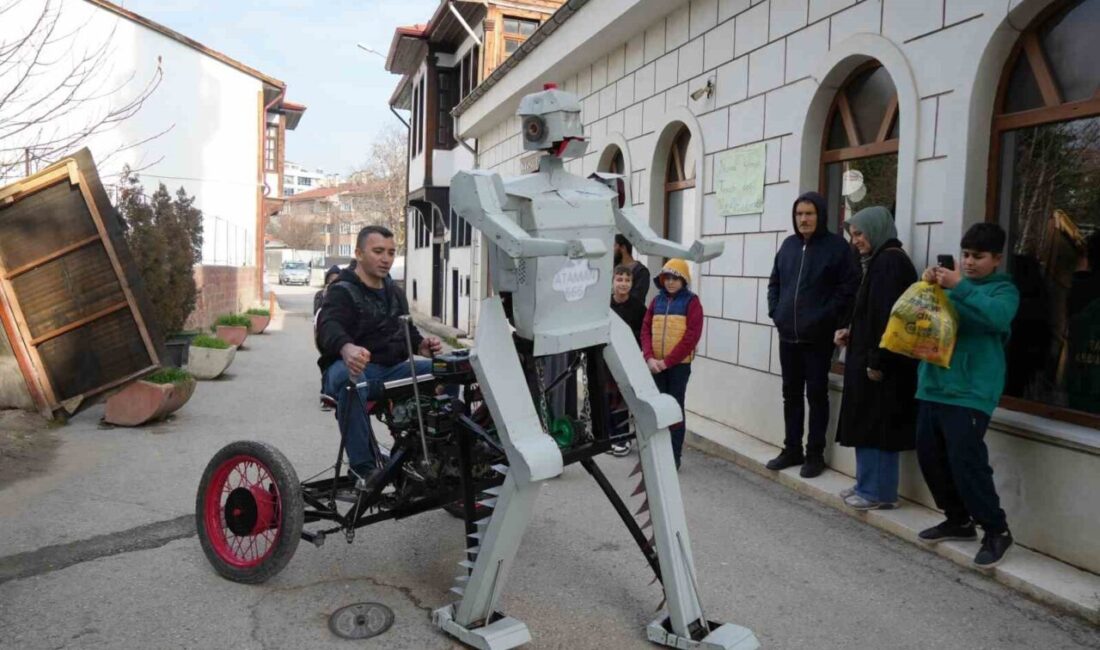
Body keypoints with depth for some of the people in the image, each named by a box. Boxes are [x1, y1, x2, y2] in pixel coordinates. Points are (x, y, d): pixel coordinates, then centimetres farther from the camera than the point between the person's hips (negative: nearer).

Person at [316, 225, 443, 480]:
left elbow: (407, 329, 27)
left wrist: (421, 344, 1)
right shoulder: (342, 291, -6)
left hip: (391, 369, 7)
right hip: (351, 366, -6)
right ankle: (362, 467, -36)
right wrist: (346, 347, -52)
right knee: (352, 378, -42)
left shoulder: (394, 291, 18)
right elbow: (329, 326, -27)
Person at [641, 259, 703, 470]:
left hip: (679, 365, -4)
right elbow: (645, 330, 5)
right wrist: (649, 357, -10)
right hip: (656, 364, 4)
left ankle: (674, 457, 11)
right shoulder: (657, 300, 8)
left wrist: (667, 361, -15)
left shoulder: (691, 301, -5)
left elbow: (691, 336, -12)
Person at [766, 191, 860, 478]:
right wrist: (775, 311, 6)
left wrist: (826, 318, -15)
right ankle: (792, 449, 24)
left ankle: (815, 454, 13)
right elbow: (774, 282, 18)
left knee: (816, 395, 3)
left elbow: (849, 287, -11)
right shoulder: (788, 245, 10)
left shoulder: (836, 246, -6)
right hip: (788, 335, 5)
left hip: (818, 337, -5)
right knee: (791, 394, 12)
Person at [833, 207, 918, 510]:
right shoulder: (881, 261, 15)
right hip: (873, 358, 10)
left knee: (875, 425, -1)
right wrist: (850, 330, 7)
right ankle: (869, 485, 24)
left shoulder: (889, 262, -16)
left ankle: (878, 492, 9)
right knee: (869, 425, 15)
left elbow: (889, 315, -23)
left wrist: (876, 361, -22)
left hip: (883, 363, -10)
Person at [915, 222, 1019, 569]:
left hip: (971, 391, -6)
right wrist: (928, 285, -6)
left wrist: (959, 288, -25)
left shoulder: (1004, 289, 1)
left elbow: (998, 317, -20)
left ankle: (996, 530, 8)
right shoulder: (954, 283, 17)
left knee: (965, 459, -11)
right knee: (929, 454, 10)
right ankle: (958, 519, 27)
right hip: (933, 385, 7)